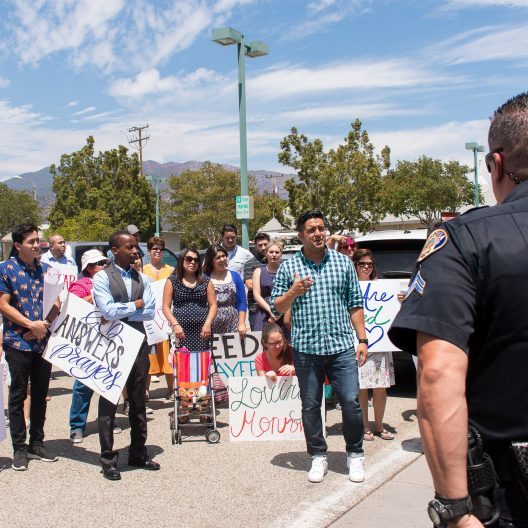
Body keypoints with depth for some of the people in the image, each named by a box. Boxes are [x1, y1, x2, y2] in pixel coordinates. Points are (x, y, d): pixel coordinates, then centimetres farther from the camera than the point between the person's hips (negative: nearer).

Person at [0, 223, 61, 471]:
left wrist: (45, 325, -9)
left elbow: (56, 303, 8)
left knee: (40, 395, 11)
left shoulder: (45, 269, 9)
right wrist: (31, 325, -14)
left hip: (44, 341, 4)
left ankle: (37, 444, 23)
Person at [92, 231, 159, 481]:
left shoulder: (142, 278, 8)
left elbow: (150, 312, -2)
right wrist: (135, 305, -7)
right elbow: (108, 311, -19)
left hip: (138, 343, 5)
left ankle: (138, 453, 26)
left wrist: (121, 312, -10)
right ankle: (108, 459, 14)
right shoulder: (102, 277, -6)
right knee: (108, 402, 4)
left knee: (138, 401, 13)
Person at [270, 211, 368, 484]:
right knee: (310, 406, 7)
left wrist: (362, 339, 4)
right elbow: (276, 307, 5)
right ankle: (318, 457, 24)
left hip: (342, 346, 0)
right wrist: (293, 292, -14)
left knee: (351, 402, 0)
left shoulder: (343, 262, 7)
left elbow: (355, 304, 9)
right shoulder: (289, 267, 4)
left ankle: (355, 455, 20)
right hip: (306, 349, 0)